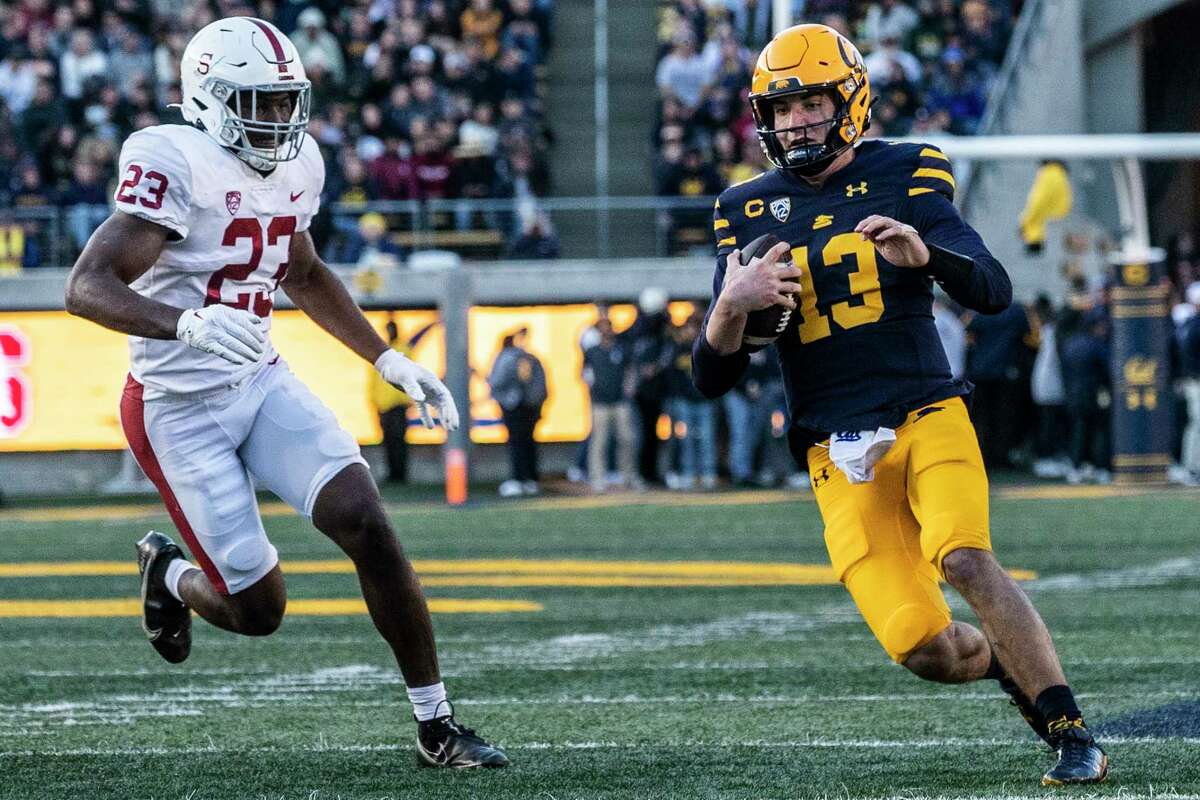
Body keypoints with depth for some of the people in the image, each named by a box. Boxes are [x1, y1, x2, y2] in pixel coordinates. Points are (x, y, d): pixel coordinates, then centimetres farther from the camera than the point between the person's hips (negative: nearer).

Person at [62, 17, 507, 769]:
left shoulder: (295, 166, 4)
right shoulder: (179, 165, -20)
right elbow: (87, 287, -29)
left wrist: (389, 359, 19)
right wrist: (187, 323, -46)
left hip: (262, 382, 6)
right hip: (181, 409, -6)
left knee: (369, 525, -13)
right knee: (258, 608, -3)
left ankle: (437, 725, -4)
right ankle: (169, 574, 34)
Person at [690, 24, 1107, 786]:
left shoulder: (903, 178, 1)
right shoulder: (749, 212, 7)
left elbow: (994, 291, -10)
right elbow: (713, 378, 4)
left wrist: (923, 252, -30)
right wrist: (732, 306, -18)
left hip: (928, 415, -2)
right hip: (840, 454, 2)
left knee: (966, 559, -30)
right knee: (927, 651, -10)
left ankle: (1074, 736, -24)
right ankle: (1015, 661, 24)